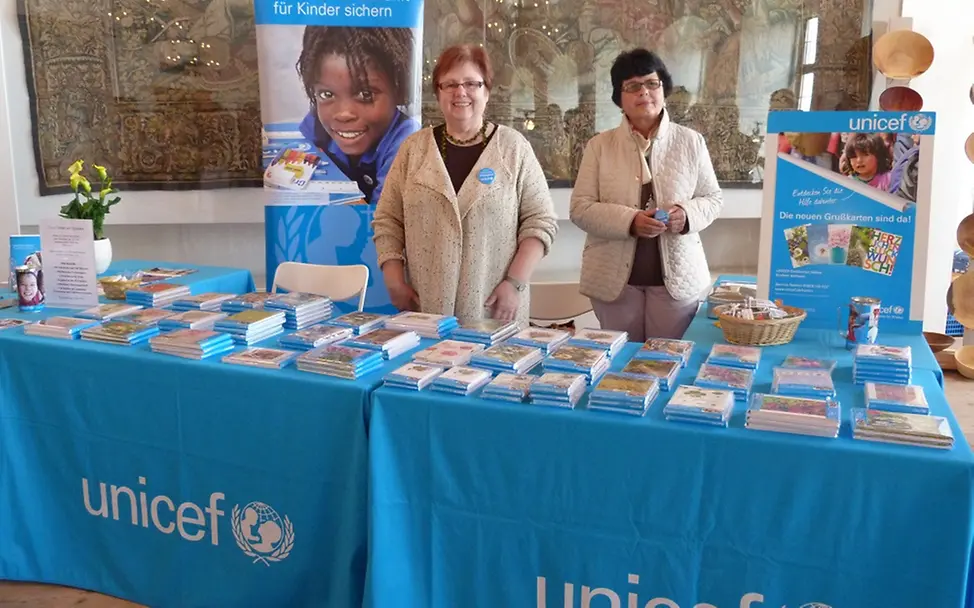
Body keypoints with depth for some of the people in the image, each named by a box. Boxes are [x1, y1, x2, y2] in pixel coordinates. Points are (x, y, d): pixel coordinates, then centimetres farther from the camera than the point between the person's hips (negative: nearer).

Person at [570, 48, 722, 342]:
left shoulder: (691, 142, 4)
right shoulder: (600, 145, 1)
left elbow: (713, 198, 8)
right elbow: (580, 208, -4)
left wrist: (688, 214, -15)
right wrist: (630, 220, -20)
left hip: (677, 277, 1)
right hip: (614, 279, 0)